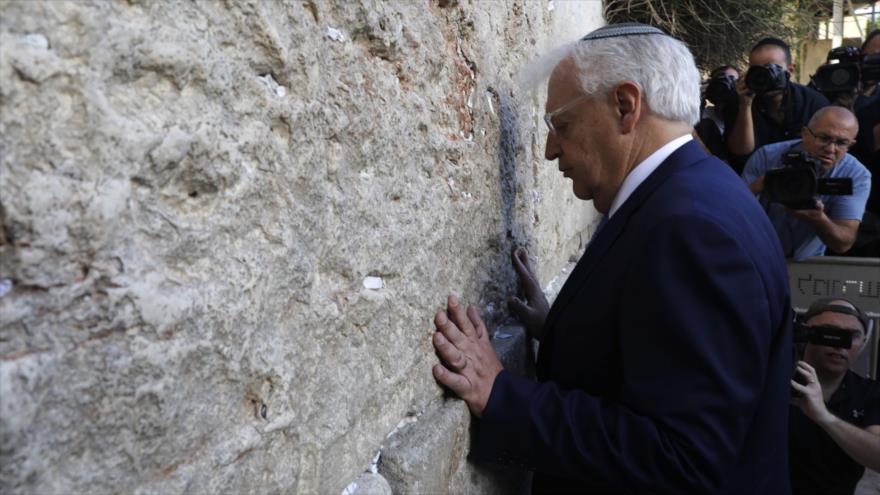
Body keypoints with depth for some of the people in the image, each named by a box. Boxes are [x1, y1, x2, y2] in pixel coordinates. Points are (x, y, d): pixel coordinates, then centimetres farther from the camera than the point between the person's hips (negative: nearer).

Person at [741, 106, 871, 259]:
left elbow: (843, 243, -19)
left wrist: (817, 218, -38)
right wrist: (755, 188, -32)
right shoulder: (767, 156, -15)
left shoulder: (857, 176, -13)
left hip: (808, 263, 1)